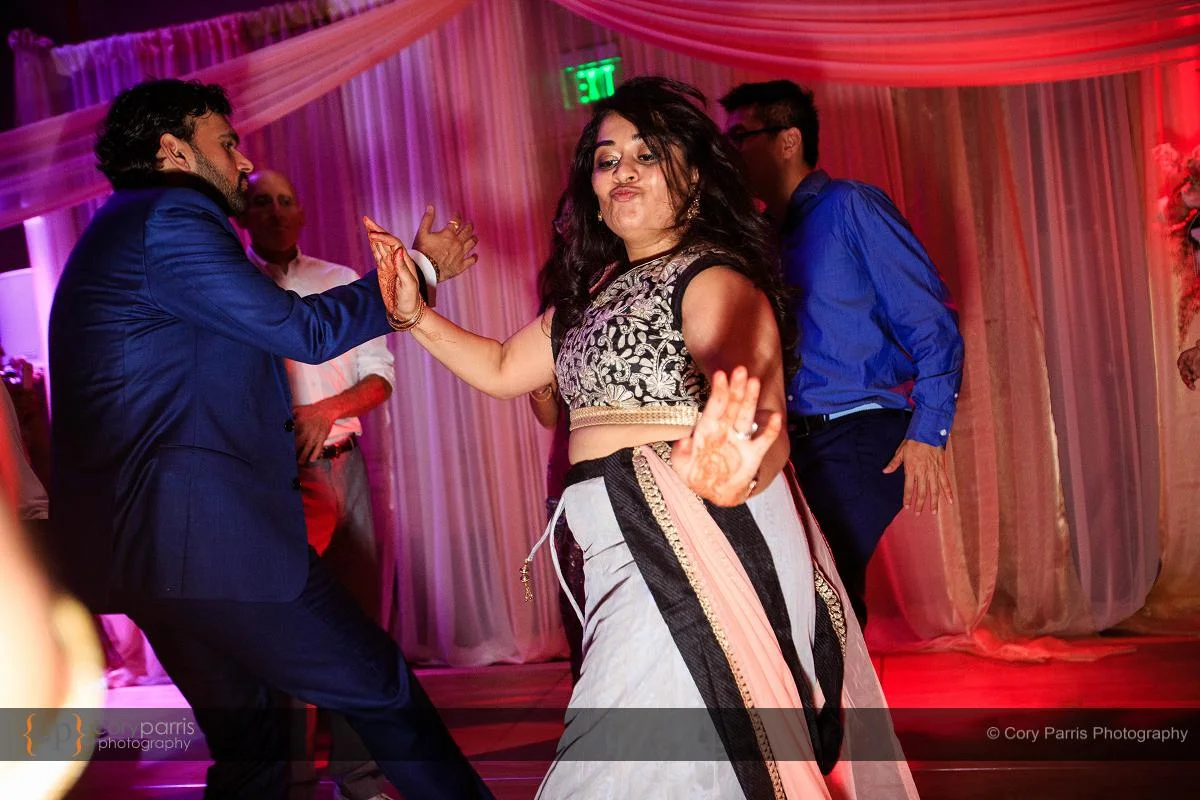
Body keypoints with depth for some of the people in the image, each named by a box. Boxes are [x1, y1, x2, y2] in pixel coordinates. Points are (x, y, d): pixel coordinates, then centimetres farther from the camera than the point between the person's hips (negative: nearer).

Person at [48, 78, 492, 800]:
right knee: (384, 693, -2)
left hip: (138, 544, 10)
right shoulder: (170, 215, -8)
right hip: (210, 534, -10)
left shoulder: (120, 231, 24)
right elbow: (303, 330, -11)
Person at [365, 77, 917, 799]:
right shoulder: (597, 286, 14)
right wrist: (415, 314, 9)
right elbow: (503, 369, 21)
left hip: (697, 555, -8)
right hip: (631, 557, 8)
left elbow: (748, 390, -31)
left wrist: (733, 466, -54)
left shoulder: (713, 278, -13)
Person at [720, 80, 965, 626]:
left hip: (862, 439, -7)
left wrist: (927, 435, -16)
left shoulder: (849, 206, -3)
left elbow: (932, 319, -8)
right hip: (799, 446, 7)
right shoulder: (767, 238, 18)